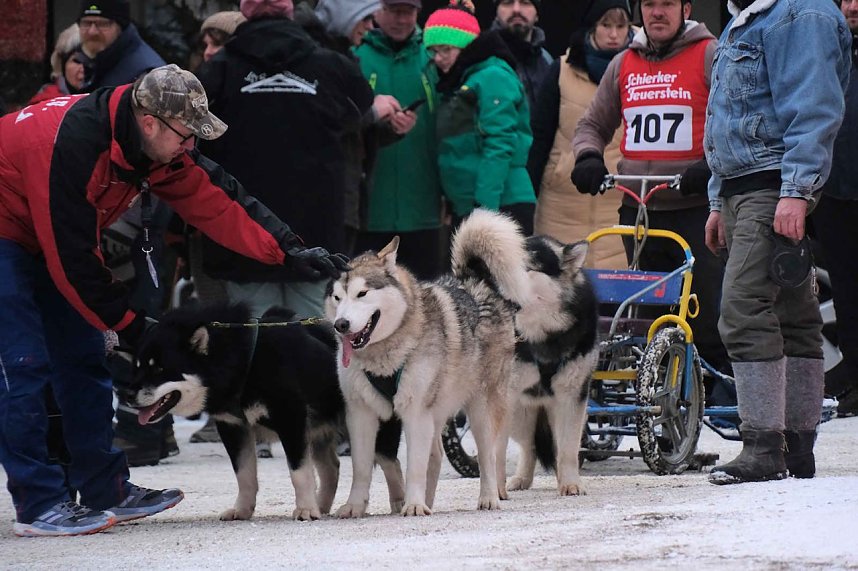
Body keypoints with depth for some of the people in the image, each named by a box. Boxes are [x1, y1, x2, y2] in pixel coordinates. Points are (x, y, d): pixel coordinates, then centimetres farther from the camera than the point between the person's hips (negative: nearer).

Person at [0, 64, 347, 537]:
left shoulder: (162, 145, -9)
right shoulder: (73, 145, -35)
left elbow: (215, 201, -3)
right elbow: (71, 257, -30)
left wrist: (288, 249, -13)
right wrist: (127, 323, -21)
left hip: (50, 235, 9)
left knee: (82, 357, 7)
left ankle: (106, 489, 12)